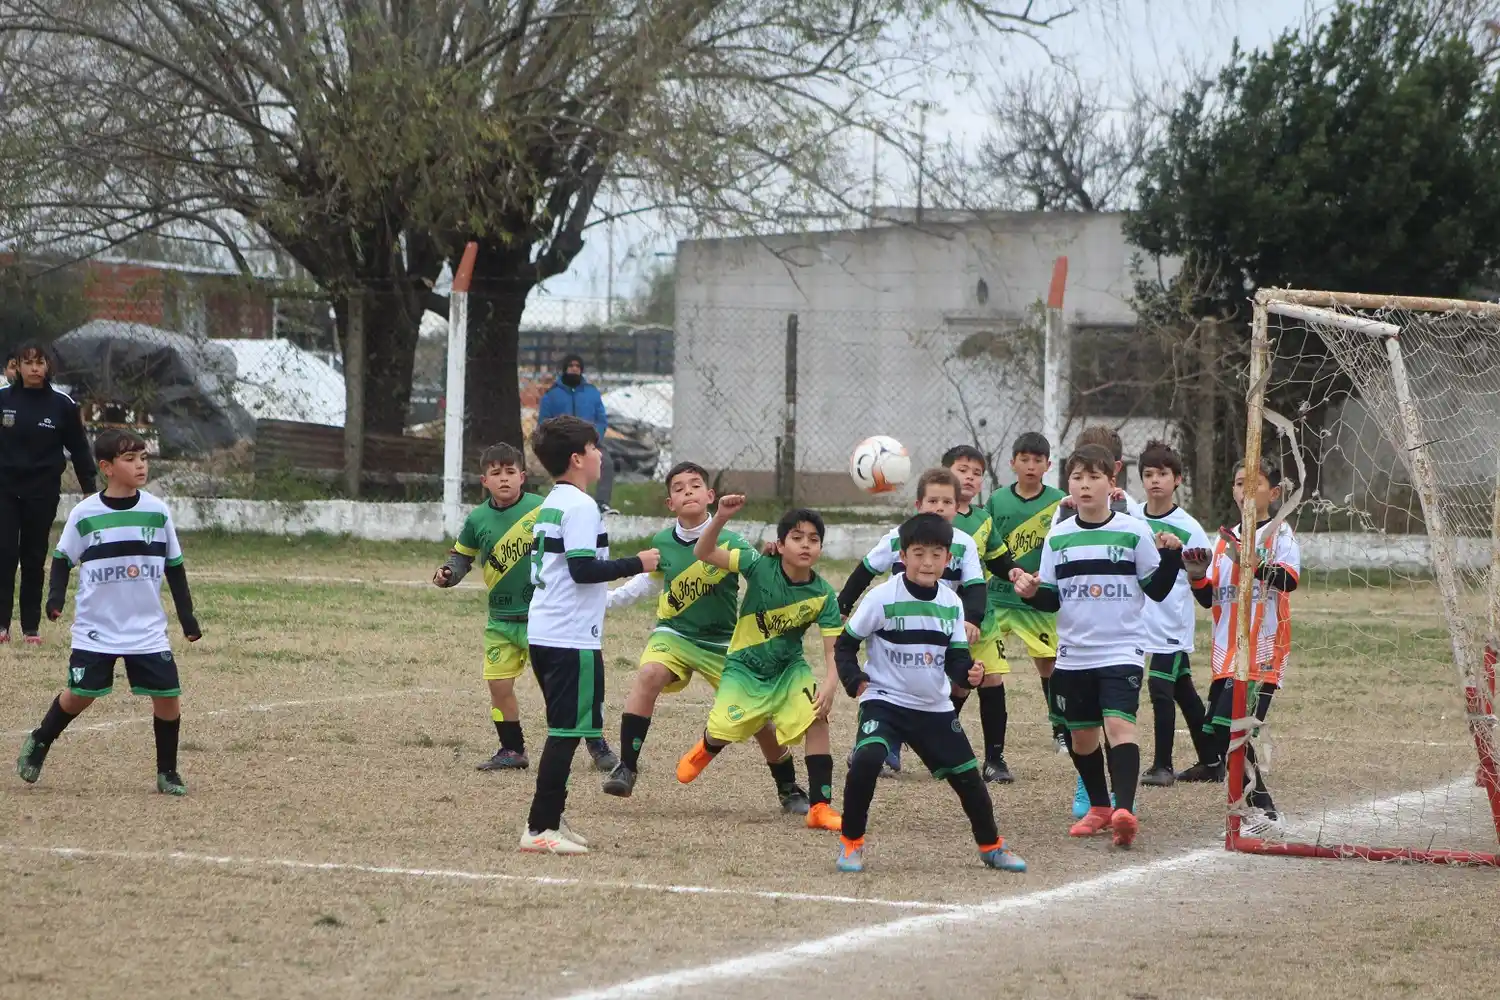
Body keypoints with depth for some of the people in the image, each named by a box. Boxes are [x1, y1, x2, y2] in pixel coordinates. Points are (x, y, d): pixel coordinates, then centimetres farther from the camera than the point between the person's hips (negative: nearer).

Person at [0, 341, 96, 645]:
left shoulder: (62, 405, -2)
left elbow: (79, 449, 4)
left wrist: (89, 489, 3)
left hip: (43, 493, 0)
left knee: (34, 559, 6)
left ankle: (31, 626, 12)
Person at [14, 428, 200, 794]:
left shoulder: (158, 512, -1)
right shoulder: (84, 515, -7)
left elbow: (175, 567, 8)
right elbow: (63, 559, 4)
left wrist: (187, 616, 8)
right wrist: (56, 596, -13)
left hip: (148, 631, 2)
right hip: (95, 630, -2)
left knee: (167, 697, -5)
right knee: (80, 695, 2)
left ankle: (167, 772, 11)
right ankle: (39, 743, 30)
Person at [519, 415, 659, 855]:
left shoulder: (551, 504, 16)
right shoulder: (579, 506, -14)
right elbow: (584, 569, -21)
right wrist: (636, 563, -12)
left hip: (543, 633, 10)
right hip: (573, 638, -10)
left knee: (563, 730, 16)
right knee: (567, 732, -7)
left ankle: (550, 820, 19)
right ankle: (540, 828, -8)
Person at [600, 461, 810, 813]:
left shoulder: (731, 543, -15)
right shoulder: (661, 543, -3)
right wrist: (608, 598, 13)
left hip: (722, 641, -1)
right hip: (674, 633, 1)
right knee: (648, 675, -31)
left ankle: (789, 790, 24)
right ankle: (626, 768, -28)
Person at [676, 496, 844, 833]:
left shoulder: (824, 595, -16)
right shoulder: (760, 566, -20)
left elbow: (834, 649, -17)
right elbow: (703, 553, -26)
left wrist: (830, 684, -36)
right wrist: (720, 518, -44)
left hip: (790, 669, 1)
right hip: (745, 667, -1)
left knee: (816, 719, -22)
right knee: (723, 732, -8)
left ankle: (820, 806, -15)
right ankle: (707, 748, 35)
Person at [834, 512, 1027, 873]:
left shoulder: (951, 603, 0)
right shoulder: (882, 598, -12)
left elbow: (955, 657, 3)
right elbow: (845, 645, -3)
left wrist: (969, 674, -17)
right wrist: (855, 682, -14)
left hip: (935, 708, 4)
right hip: (884, 701, -4)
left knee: (967, 775, 6)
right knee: (867, 759, -29)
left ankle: (991, 846, 31)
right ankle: (851, 843, -10)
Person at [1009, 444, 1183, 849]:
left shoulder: (1134, 531, -2)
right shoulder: (1058, 537, 6)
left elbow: (1157, 590, 1)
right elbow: (1051, 600, 8)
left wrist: (1171, 556, -15)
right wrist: (1032, 592, -13)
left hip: (1121, 651, -4)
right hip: (1073, 655, 4)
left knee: (1119, 724, -21)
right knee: (1082, 736, 12)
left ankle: (1125, 811, -32)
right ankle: (1099, 808, 32)